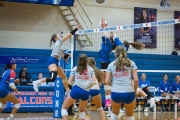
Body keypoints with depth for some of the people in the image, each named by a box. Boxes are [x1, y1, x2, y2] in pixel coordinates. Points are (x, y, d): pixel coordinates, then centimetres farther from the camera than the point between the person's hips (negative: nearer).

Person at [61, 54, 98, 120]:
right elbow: (94, 82, 7)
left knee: (64, 107, 13)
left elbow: (69, 82, 7)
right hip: (86, 92, 2)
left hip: (76, 90, -2)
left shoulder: (75, 69, 13)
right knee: (82, 110, 26)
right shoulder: (91, 69, 16)